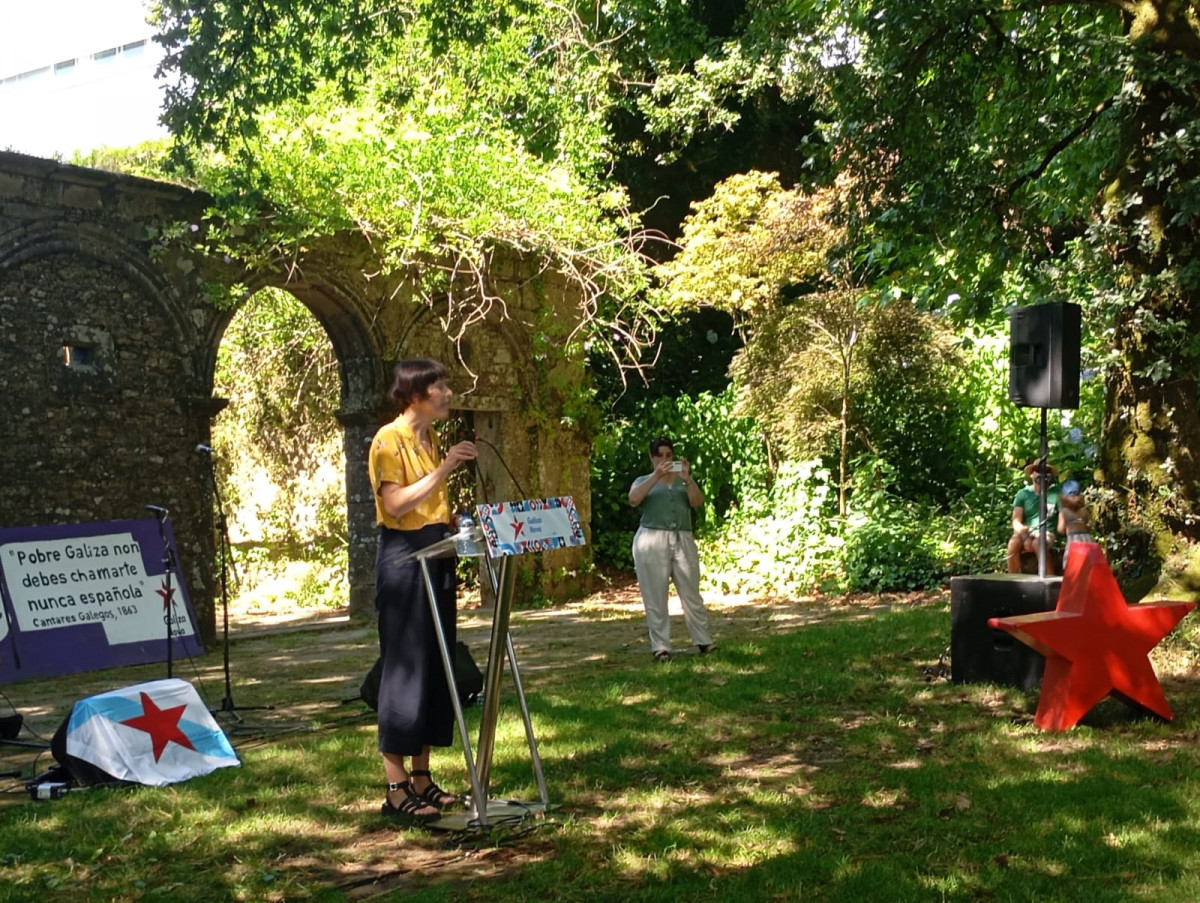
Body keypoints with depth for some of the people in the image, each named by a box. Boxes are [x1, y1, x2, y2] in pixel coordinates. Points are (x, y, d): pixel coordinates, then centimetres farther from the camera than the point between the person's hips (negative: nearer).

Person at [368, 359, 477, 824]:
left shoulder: (431, 440, 16)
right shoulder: (389, 439, -10)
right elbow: (396, 504, -21)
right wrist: (444, 467, -19)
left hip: (437, 555, 9)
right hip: (402, 555, -9)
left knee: (435, 664, 9)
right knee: (404, 666, -7)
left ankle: (421, 776, 17)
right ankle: (396, 789, -3)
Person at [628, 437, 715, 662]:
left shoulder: (683, 481, 16)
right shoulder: (644, 481, 11)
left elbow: (698, 502, -2)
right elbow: (633, 499, -11)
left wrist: (688, 479, -17)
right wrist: (656, 476, -19)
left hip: (683, 540, 2)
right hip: (652, 540, -2)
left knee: (692, 593, 2)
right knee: (655, 597, -2)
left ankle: (703, 641, 8)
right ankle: (660, 646, 2)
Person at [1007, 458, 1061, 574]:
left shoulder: (1056, 493, 4)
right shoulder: (1023, 493, 8)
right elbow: (1016, 520, 0)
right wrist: (1020, 528, -23)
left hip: (1046, 534, -2)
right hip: (1026, 533, 2)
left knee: (1037, 543, -37)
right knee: (1014, 542, -32)